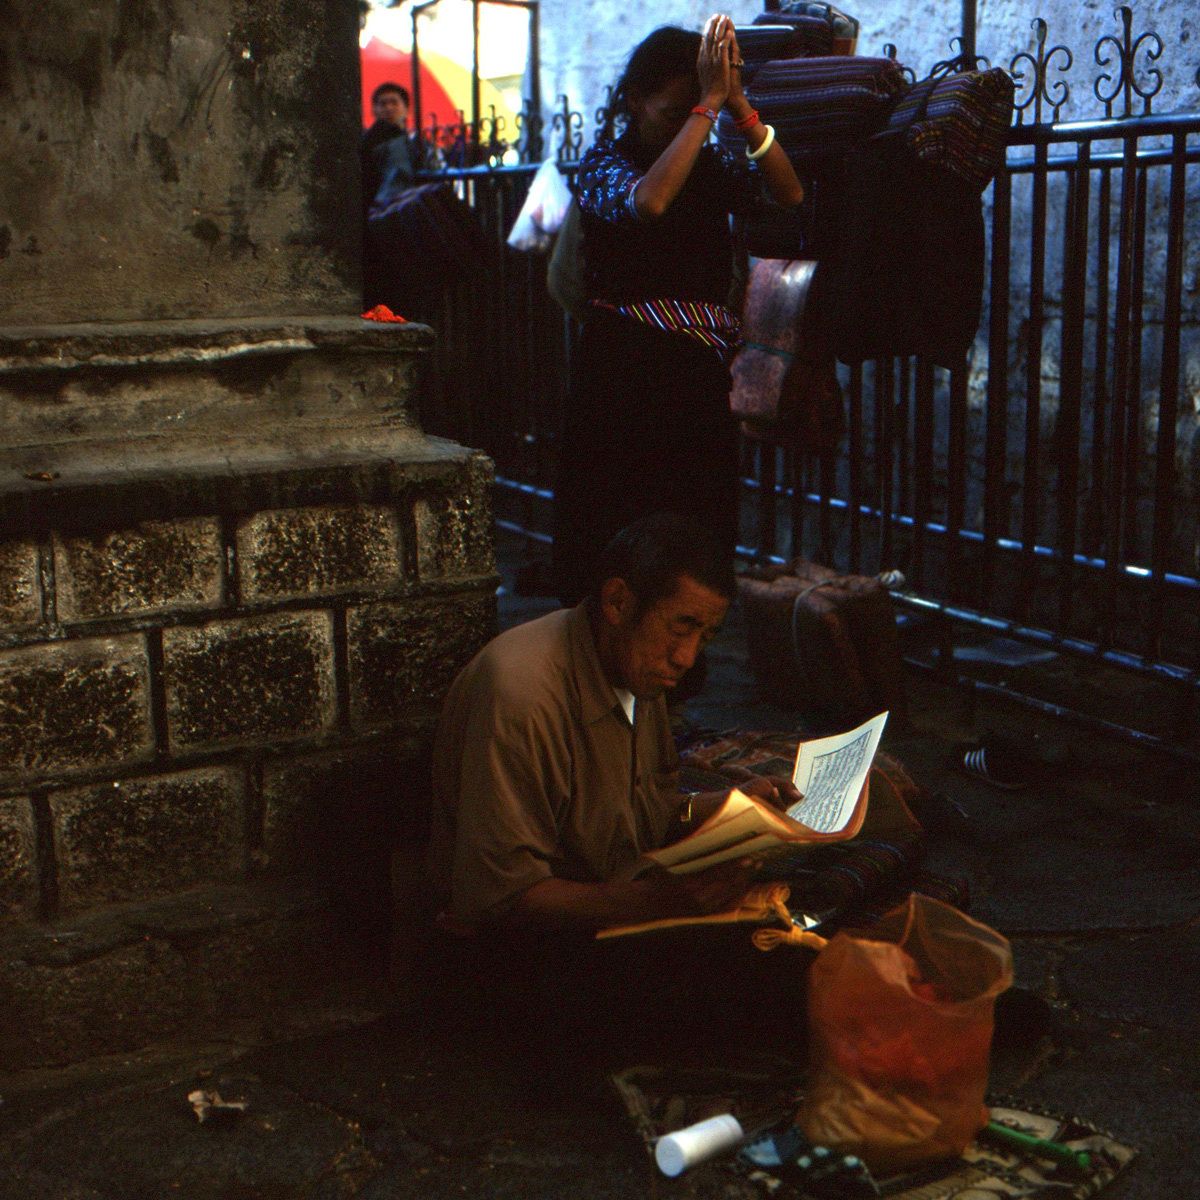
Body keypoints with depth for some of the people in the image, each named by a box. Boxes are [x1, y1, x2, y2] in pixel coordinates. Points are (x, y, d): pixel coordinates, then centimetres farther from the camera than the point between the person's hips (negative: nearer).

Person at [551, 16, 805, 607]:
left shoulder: (709, 163, 12)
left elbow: (788, 192, -4)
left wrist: (737, 104, -12)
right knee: (617, 535, -1)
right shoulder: (605, 160, -1)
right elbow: (648, 201, -24)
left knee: (700, 532, 6)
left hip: (701, 373, 5)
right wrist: (708, 104, -20)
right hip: (625, 373, -5)